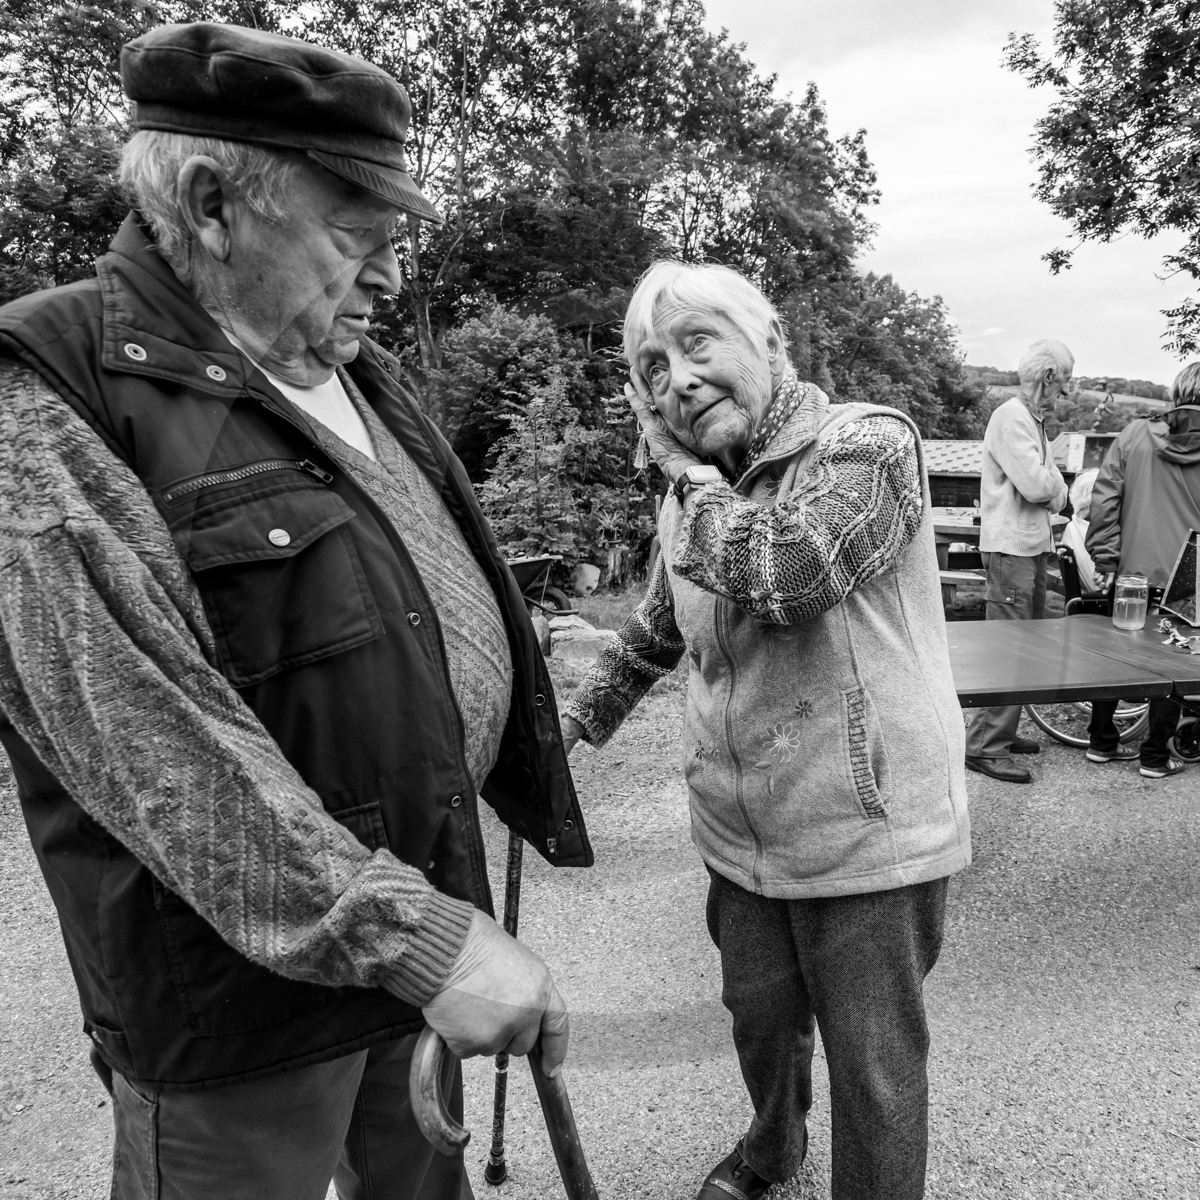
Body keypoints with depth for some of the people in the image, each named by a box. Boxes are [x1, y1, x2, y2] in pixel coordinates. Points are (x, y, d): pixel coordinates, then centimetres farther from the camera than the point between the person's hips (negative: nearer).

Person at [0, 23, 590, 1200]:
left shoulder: (347, 370, 7)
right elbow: (148, 740, -28)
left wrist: (517, 751, 18)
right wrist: (405, 932, -30)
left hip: (428, 894, 8)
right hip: (244, 980, -7)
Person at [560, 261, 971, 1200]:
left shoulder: (868, 443, -15)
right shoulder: (694, 496, 6)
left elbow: (785, 577, -33)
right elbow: (658, 630, 22)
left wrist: (694, 479, -18)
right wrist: (580, 716, 20)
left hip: (867, 839, -6)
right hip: (741, 836, 7)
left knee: (874, 1070, 9)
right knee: (759, 1019, 25)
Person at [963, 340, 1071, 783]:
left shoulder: (1033, 420, 19)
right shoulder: (1011, 418, -12)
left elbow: (1055, 493, 15)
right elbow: (1037, 485, -22)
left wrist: (1051, 486, -5)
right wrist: (1052, 480, -2)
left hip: (1034, 547, 10)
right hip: (1011, 547, -10)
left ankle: (1003, 732, 23)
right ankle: (984, 746, -4)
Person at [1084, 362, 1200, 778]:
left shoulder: (1134, 436, -3)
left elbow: (1104, 501, -4)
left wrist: (1106, 558, 1)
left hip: (1132, 573, 2)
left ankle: (1101, 742, 24)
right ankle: (1156, 756, 16)